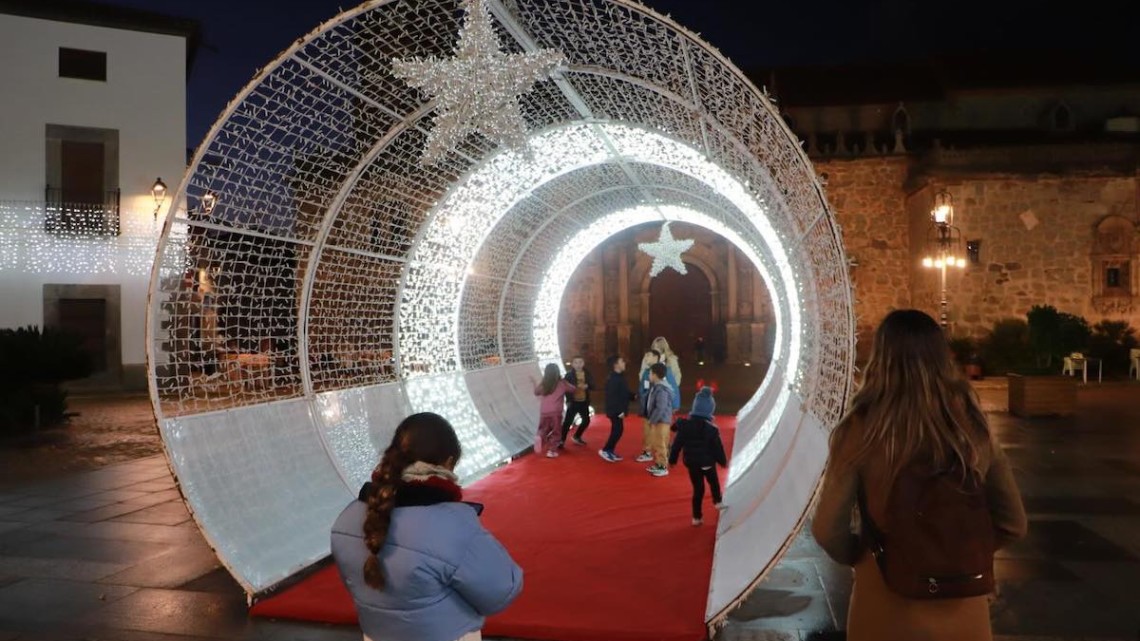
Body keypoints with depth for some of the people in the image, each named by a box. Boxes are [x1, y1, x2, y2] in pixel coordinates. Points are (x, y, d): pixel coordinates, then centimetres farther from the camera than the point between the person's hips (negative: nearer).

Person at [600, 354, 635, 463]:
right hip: (615, 410, -10)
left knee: (617, 430, 12)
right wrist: (619, 411, -24)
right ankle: (605, 450, 0)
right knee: (617, 430, -8)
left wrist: (634, 396, 5)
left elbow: (624, 393, 20)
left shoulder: (619, 377, 13)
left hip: (619, 410, 10)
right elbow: (612, 396, -24)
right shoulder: (613, 379, -19)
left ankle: (610, 451, 20)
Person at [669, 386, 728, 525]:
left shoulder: (684, 425, -8)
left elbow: (677, 444, -3)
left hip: (691, 462, 3)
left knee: (697, 488, 11)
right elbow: (717, 447, -9)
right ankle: (718, 502, 40)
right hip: (707, 462, -3)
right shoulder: (711, 429, -15)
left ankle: (697, 517, 12)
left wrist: (672, 459, 8)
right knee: (713, 482, 27)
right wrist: (723, 461, 7)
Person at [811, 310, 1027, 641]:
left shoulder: (862, 431, -15)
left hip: (887, 614, -3)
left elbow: (828, 530, -15)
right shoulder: (972, 429, -4)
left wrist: (861, 558, 3)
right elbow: (1012, 524, 5)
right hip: (963, 613, 3)